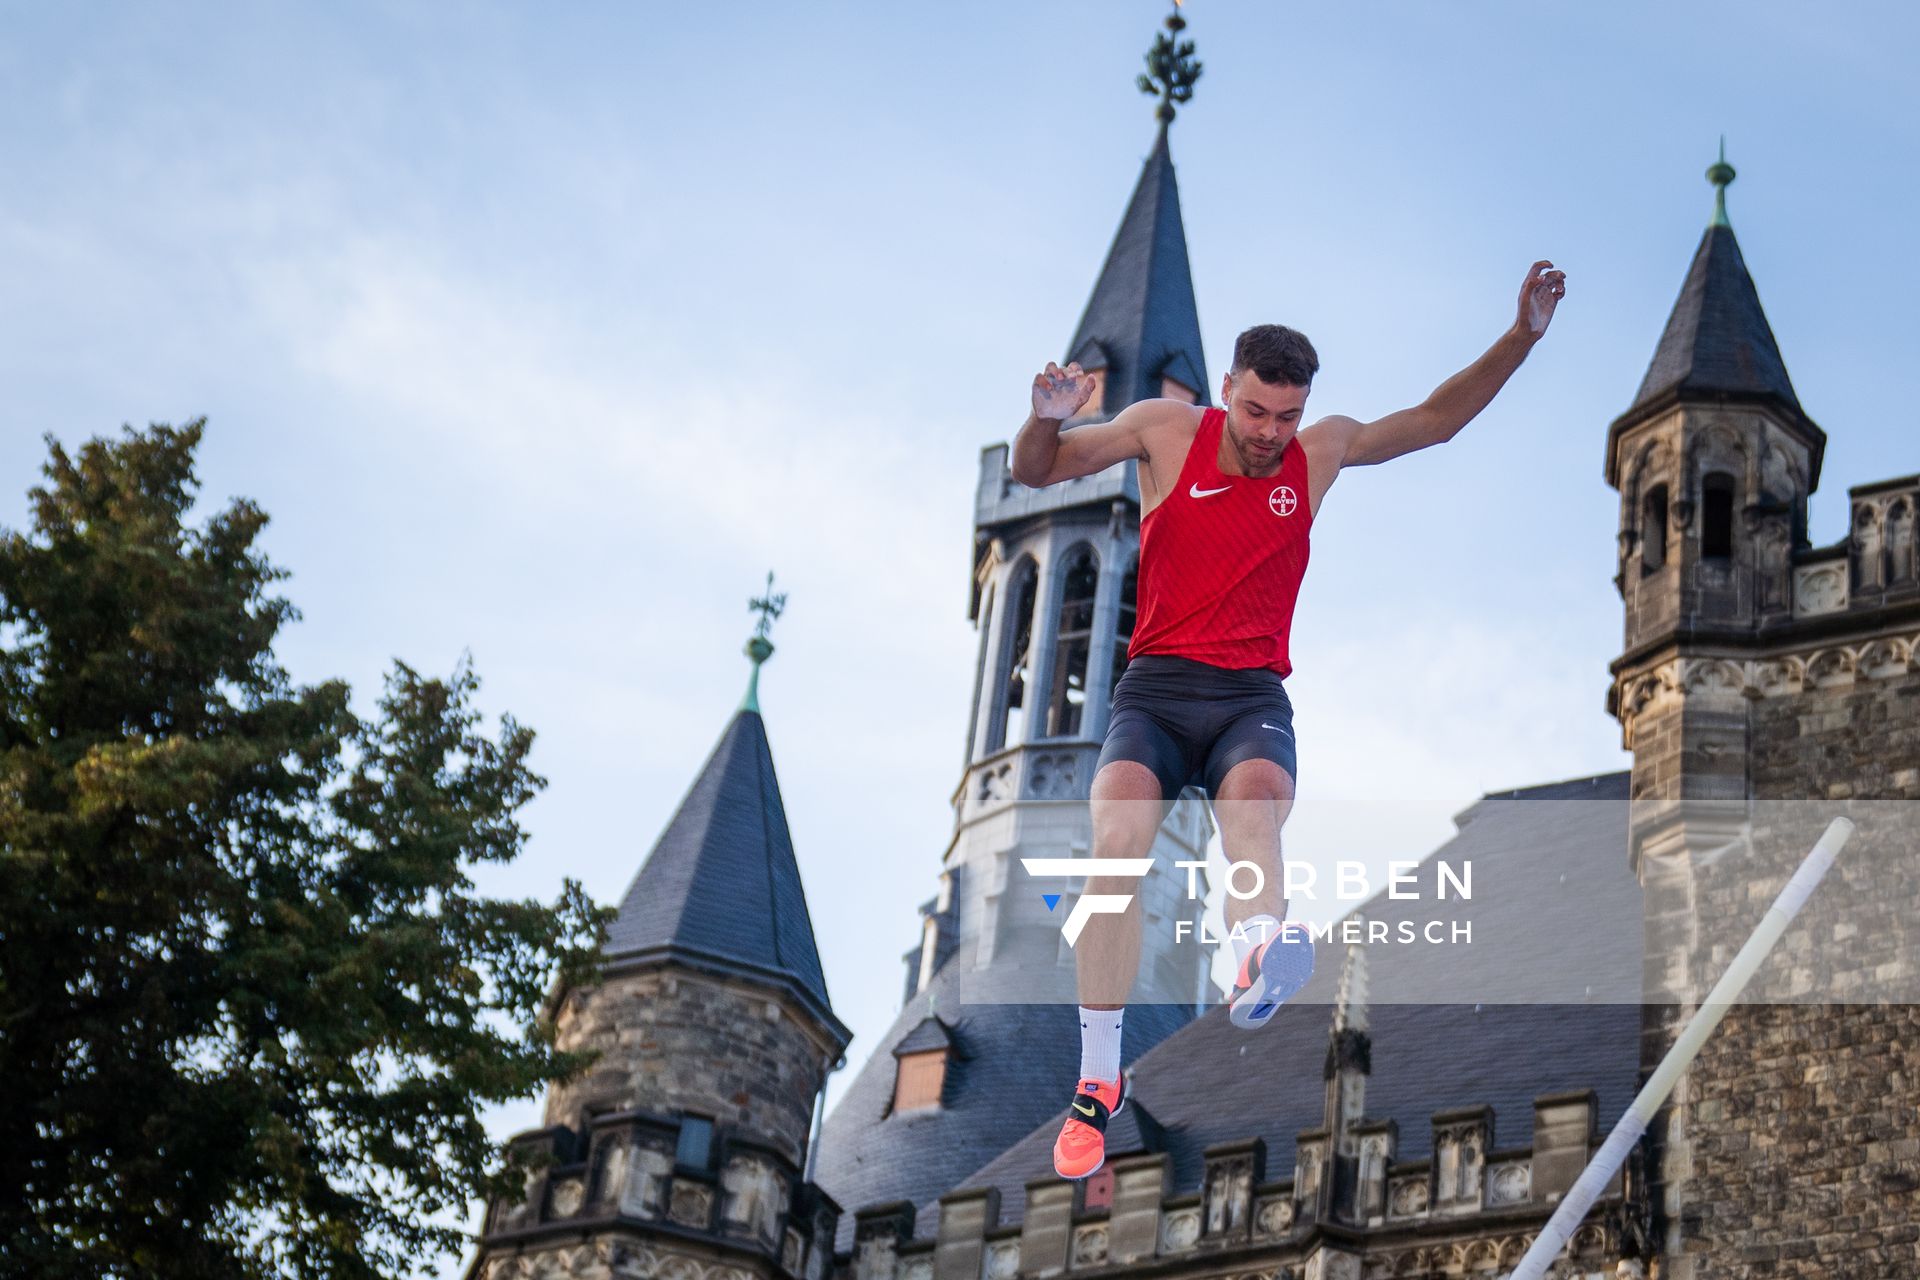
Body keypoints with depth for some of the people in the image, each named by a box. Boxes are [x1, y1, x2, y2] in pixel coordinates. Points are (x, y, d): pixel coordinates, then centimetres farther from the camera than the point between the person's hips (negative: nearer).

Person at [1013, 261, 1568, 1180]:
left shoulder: (1321, 452, 11)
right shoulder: (1165, 429, 5)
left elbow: (1436, 420, 22)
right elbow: (1036, 472, 10)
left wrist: (1523, 336, 13)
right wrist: (1048, 418, -13)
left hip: (1254, 696, 1)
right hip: (1155, 688, 0)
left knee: (1256, 798, -36)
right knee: (1115, 844, -26)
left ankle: (1254, 965, -67)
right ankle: (1098, 1082, -16)